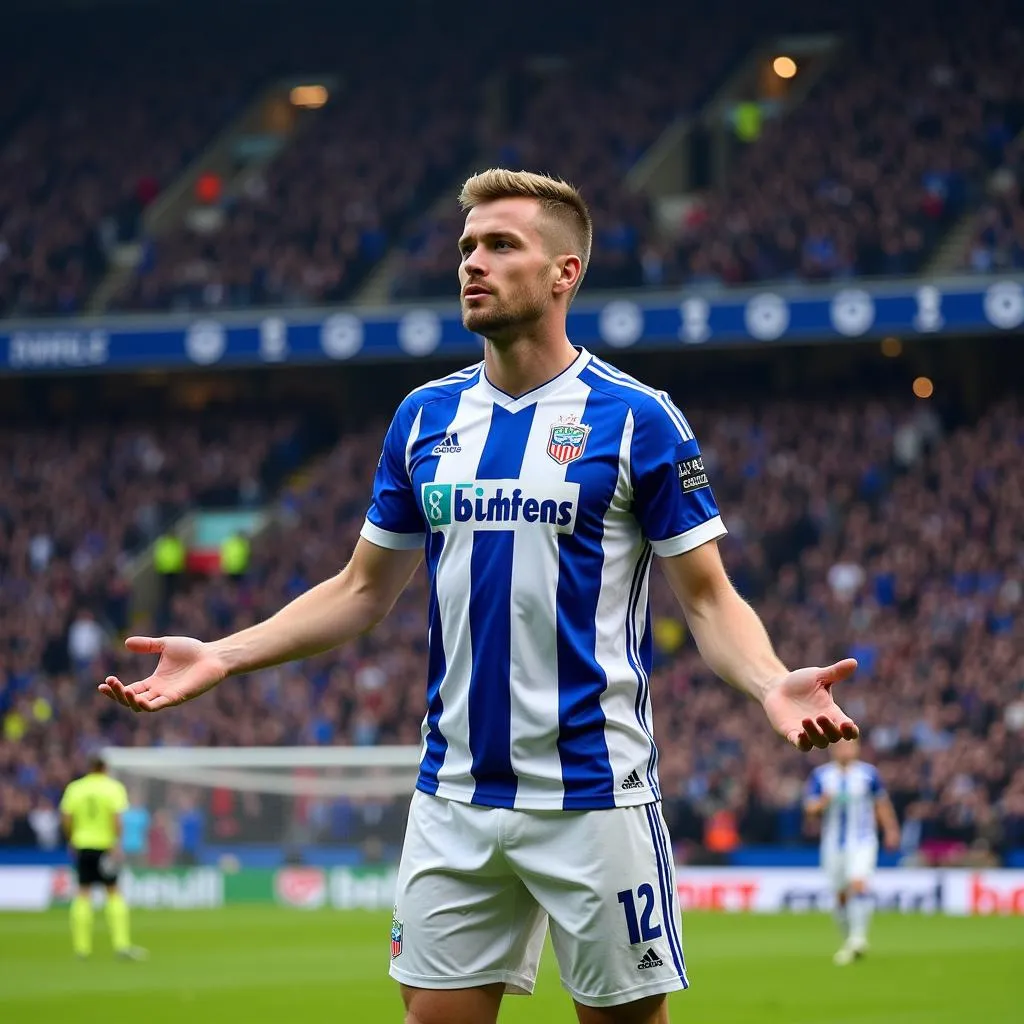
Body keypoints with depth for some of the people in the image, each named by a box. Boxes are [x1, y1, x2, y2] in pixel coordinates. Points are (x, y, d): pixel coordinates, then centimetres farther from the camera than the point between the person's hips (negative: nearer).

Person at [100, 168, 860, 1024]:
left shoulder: (636, 418, -5)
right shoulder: (426, 417, 9)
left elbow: (708, 598, -4)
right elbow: (364, 590, 16)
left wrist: (773, 685, -24)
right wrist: (221, 657, 5)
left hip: (591, 794, -4)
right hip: (454, 800, 4)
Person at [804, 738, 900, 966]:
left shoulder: (868, 773, 0)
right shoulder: (820, 775, 1)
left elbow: (882, 803, 13)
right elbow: (810, 808, -3)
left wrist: (891, 830, 17)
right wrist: (824, 802, -24)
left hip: (863, 841, -2)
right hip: (833, 843, 2)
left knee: (859, 885, -22)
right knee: (841, 895, 7)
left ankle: (857, 939, -23)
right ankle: (849, 939, 25)